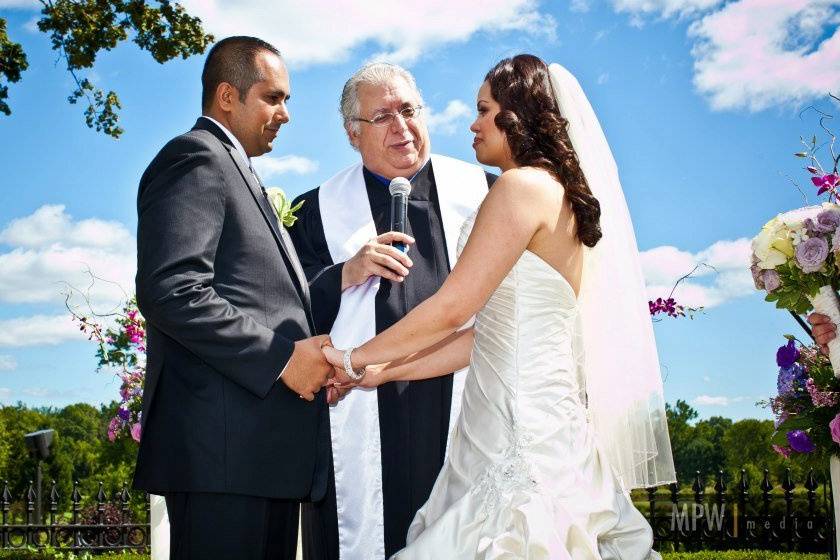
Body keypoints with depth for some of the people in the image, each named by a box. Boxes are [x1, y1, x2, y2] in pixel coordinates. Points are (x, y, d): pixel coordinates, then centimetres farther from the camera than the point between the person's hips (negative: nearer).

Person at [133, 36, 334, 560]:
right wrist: (282, 357, -16)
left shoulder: (236, 173, 26)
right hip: (224, 439, -10)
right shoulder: (195, 159, -4)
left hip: (265, 446, 10)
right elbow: (170, 291, -19)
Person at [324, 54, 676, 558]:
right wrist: (383, 371, 15)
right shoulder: (563, 195, 18)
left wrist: (356, 359, 0)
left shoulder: (523, 185, -10)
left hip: (522, 437, -9)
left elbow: (452, 308, -12)